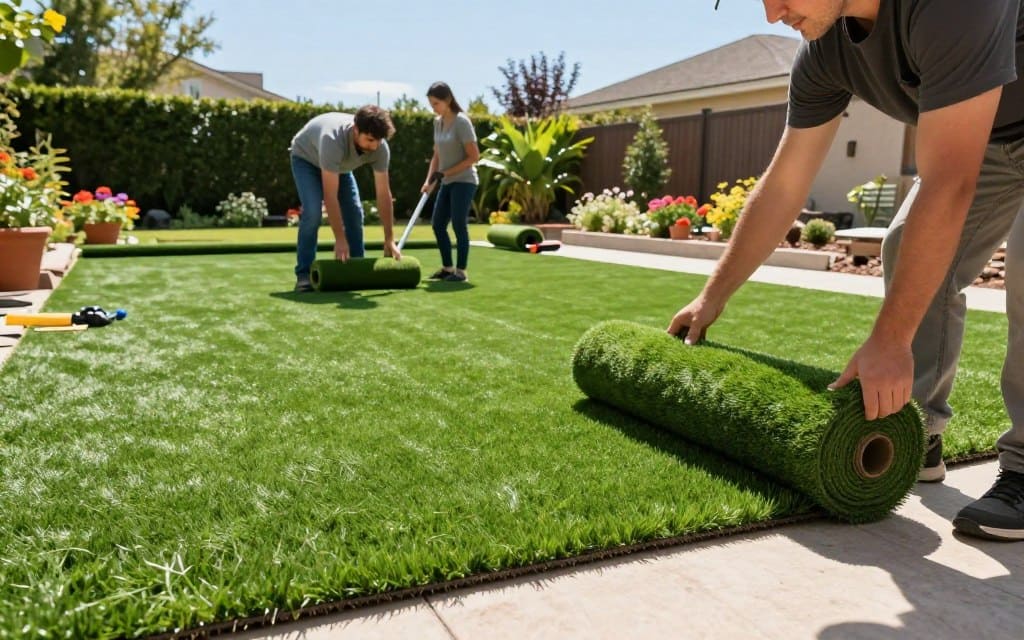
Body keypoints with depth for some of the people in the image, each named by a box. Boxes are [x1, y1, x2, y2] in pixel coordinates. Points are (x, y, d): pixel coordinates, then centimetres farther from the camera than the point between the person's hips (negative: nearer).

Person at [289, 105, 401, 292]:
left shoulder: (380, 147, -30)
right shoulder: (333, 140, -45)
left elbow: (383, 193, -24)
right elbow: (330, 196, -43)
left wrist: (389, 240, -25)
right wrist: (340, 239, -42)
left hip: (340, 165, 5)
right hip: (306, 158, -5)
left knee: (355, 212, -6)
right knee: (313, 211, -23)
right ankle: (304, 274, -12)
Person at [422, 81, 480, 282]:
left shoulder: (461, 121, -14)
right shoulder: (438, 122, 9)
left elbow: (474, 156, -16)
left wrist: (446, 173, -17)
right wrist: (429, 179, 1)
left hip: (464, 181, -8)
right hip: (447, 183, 8)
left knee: (459, 225, -9)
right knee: (437, 224, 8)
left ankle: (460, 271, 0)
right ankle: (447, 267, 19)